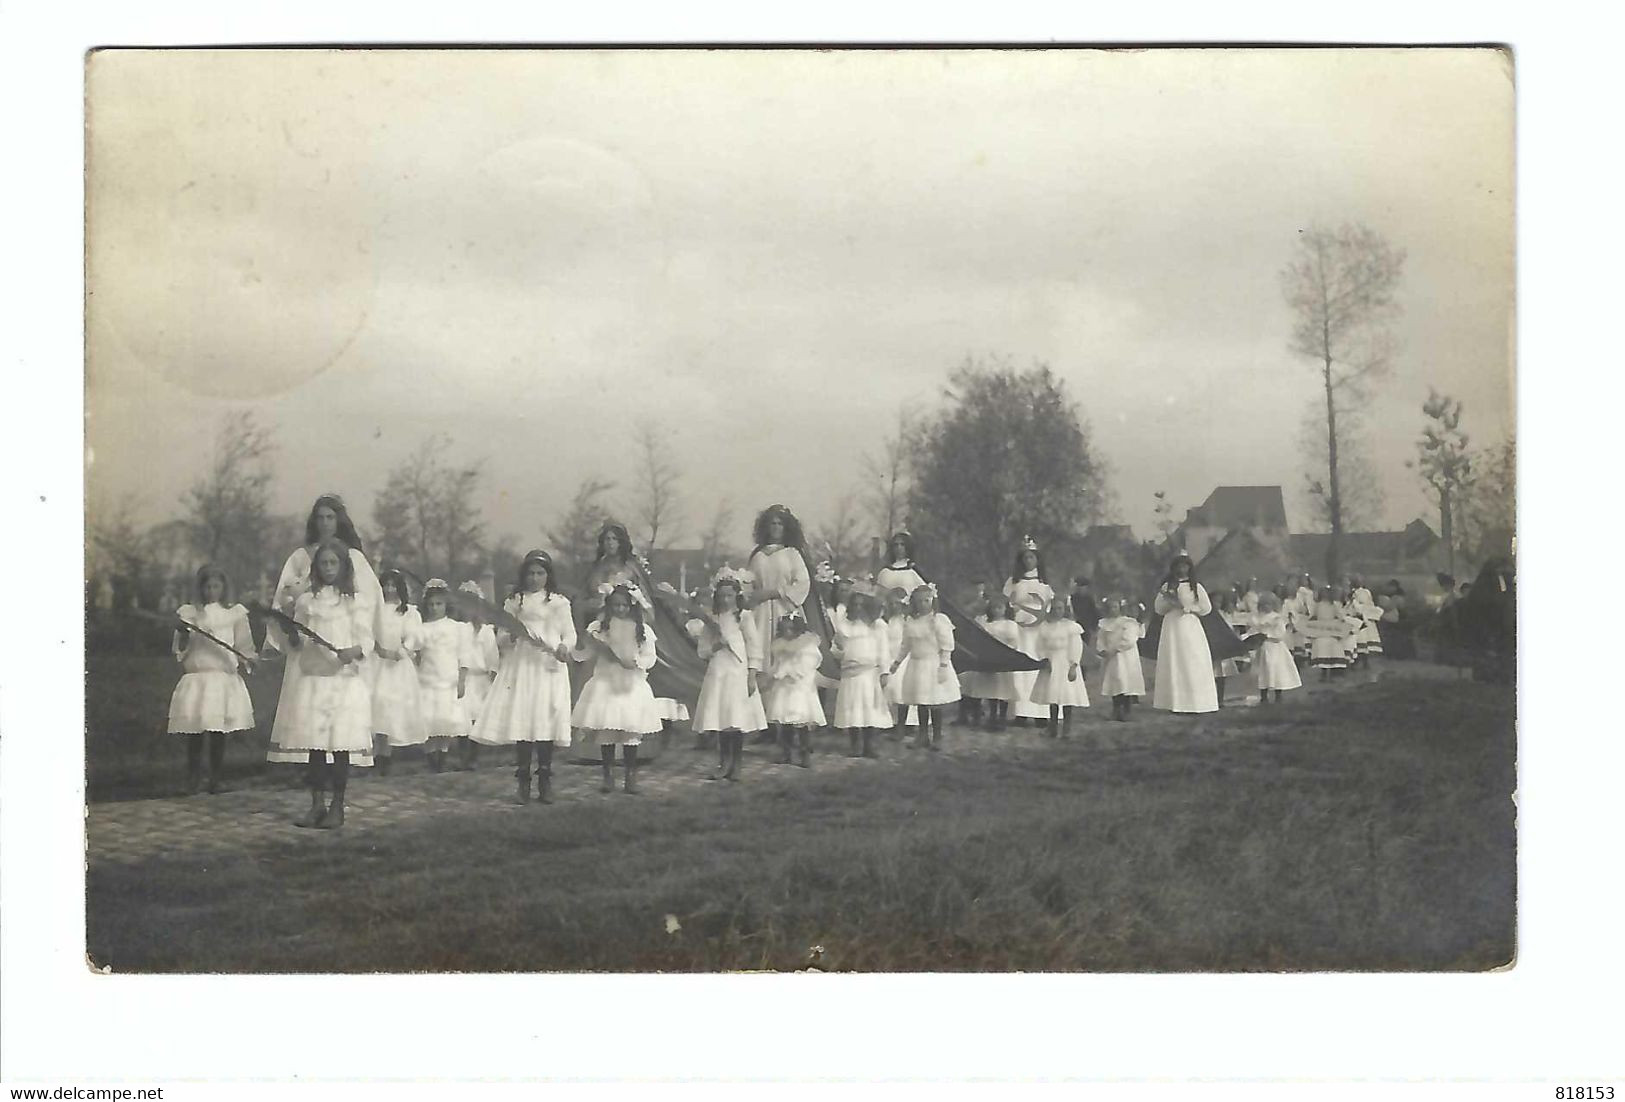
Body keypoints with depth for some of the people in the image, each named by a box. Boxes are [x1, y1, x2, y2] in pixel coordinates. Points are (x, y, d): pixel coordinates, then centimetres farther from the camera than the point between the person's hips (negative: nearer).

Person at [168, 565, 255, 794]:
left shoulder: (235, 614, 9)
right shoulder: (189, 613, 9)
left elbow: (244, 649, 11)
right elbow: (179, 650, 8)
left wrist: (243, 670, 2)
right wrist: (183, 633, -10)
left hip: (225, 679, 0)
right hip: (195, 678, 0)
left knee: (219, 734, -2)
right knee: (194, 734, -3)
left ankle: (215, 780, 7)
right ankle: (192, 781, 4)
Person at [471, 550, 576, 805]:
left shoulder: (559, 603, 10)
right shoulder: (513, 603, 13)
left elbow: (570, 635, 7)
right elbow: (500, 639, 12)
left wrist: (563, 648, -15)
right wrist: (510, 636, -11)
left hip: (548, 667, -1)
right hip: (519, 667, 1)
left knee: (545, 725, -6)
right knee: (519, 725, -5)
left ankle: (545, 784, 1)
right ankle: (523, 783, 1)